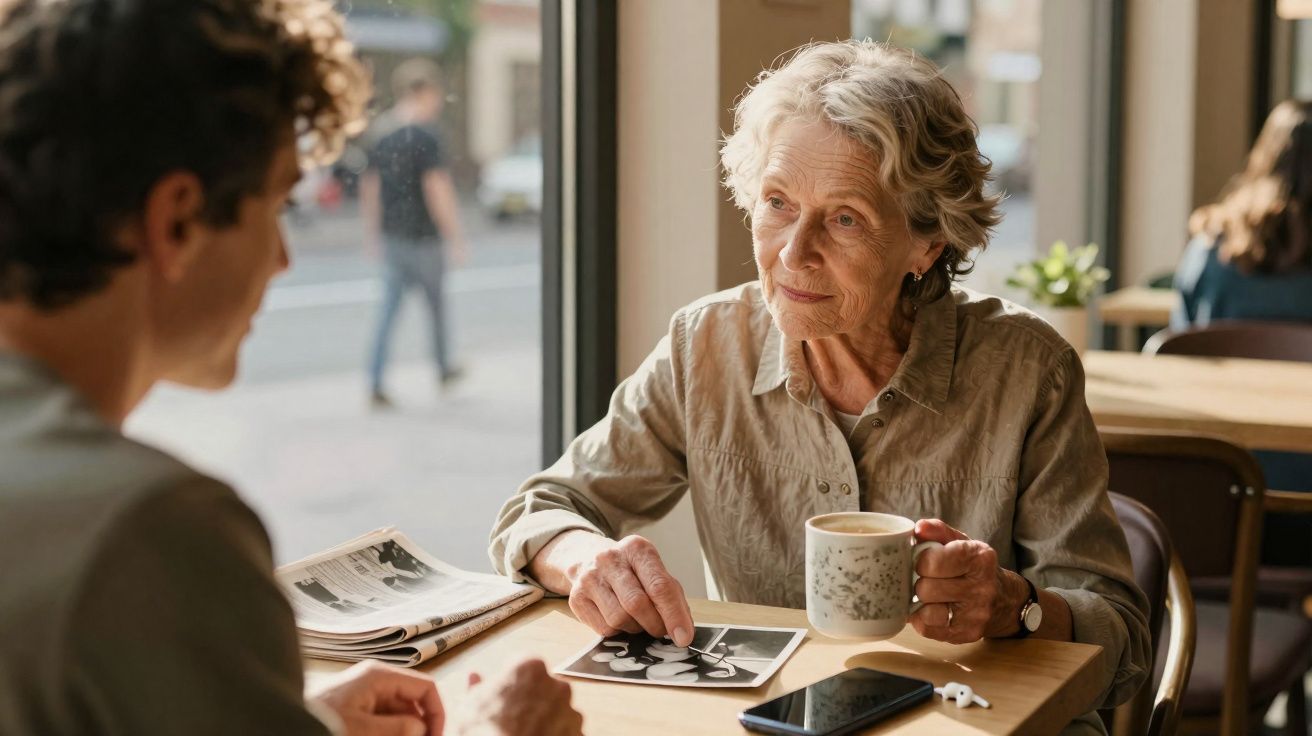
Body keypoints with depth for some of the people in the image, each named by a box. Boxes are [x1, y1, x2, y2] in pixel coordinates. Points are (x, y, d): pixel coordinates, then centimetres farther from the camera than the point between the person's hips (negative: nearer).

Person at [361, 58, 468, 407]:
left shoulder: (382, 138, 5)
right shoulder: (426, 139, -18)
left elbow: (369, 187, 13)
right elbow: (438, 191, -22)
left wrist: (372, 231, 24)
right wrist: (456, 239, -16)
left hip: (391, 236, 6)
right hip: (423, 237, -6)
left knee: (389, 307, 7)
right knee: (436, 303, 14)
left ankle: (375, 381, -2)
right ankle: (444, 369, 32)